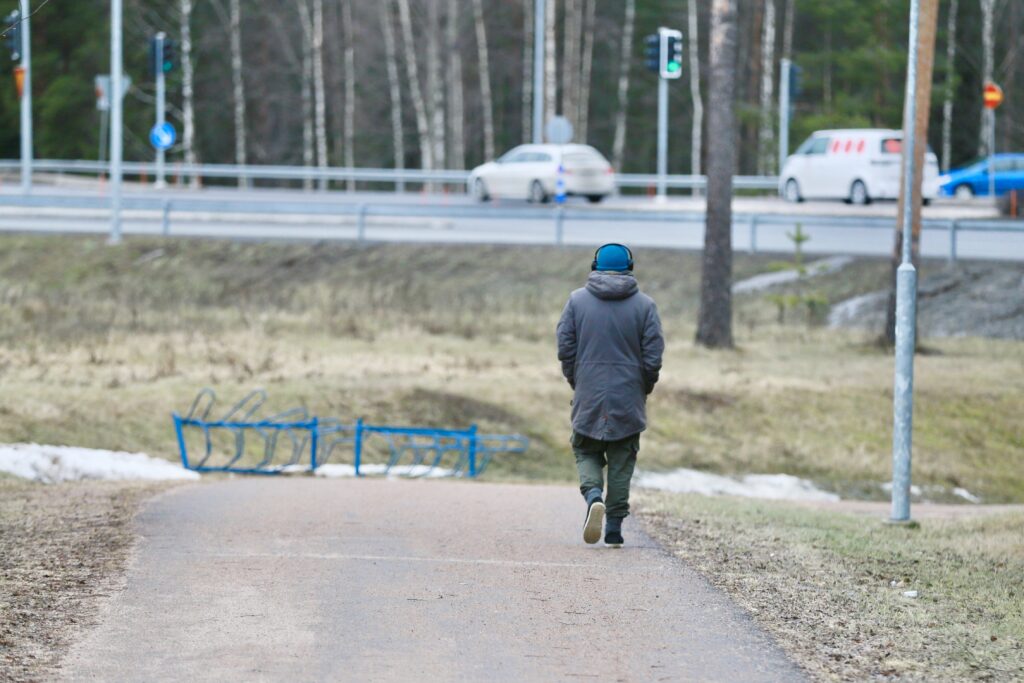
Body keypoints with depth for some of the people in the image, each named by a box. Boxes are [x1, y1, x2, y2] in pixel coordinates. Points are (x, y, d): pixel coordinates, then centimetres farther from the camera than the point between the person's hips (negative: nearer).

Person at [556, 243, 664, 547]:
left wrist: (576, 384, 11)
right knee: (622, 461, 9)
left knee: (587, 453, 13)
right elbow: (653, 355, -5)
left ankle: (593, 495, -17)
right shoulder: (644, 305, -1)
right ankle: (614, 527, 6)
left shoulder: (577, 300, 0)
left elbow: (565, 348, -3)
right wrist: (644, 389, 10)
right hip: (628, 399, 0)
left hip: (588, 397, 0)